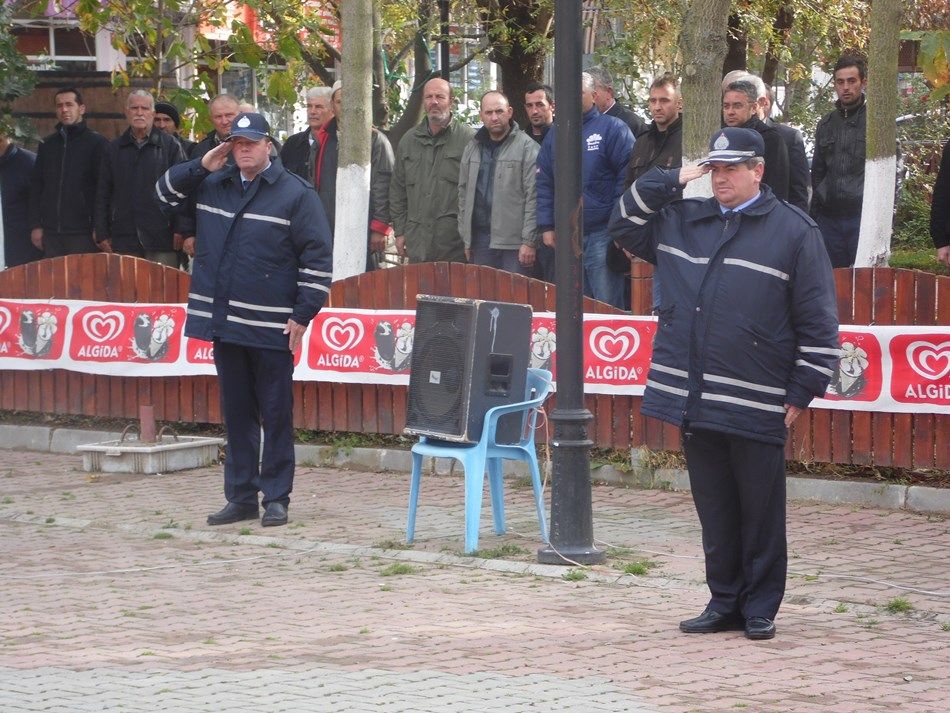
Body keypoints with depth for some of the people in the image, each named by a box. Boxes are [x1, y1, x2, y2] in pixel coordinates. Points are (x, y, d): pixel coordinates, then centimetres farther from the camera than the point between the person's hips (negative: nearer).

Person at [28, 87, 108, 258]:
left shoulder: (96, 143, 1)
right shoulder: (47, 145, 16)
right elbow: (35, 187, 17)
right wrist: (35, 226, 7)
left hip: (83, 232, -5)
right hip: (51, 233, 5)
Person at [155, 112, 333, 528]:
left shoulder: (295, 194, -4)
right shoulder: (212, 185, 12)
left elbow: (317, 257, -6)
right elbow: (166, 193, 22)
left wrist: (303, 314, -11)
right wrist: (201, 166, 6)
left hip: (271, 329, -5)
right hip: (224, 324, 5)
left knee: (276, 416, 1)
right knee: (237, 414, 11)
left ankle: (276, 498, 6)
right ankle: (241, 497, 17)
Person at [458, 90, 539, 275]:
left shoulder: (527, 147, -5)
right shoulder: (472, 148, 14)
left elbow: (533, 197, -9)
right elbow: (463, 193, 17)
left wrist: (529, 241, -13)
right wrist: (466, 239, 12)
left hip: (513, 240, -5)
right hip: (480, 238, 5)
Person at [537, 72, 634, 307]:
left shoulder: (612, 128, -3)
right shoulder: (555, 135, 14)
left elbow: (627, 177, -7)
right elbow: (544, 184, 14)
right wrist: (546, 226, 5)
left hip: (602, 234, -5)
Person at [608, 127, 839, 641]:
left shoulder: (794, 231, -1)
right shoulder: (682, 221, 14)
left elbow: (818, 322, -2)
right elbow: (624, 226, 22)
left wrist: (802, 393, -6)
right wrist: (670, 181, 9)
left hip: (756, 407, -4)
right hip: (693, 402, 4)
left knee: (760, 512, 3)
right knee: (714, 511, 10)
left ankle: (760, 608, 13)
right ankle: (724, 602, 20)